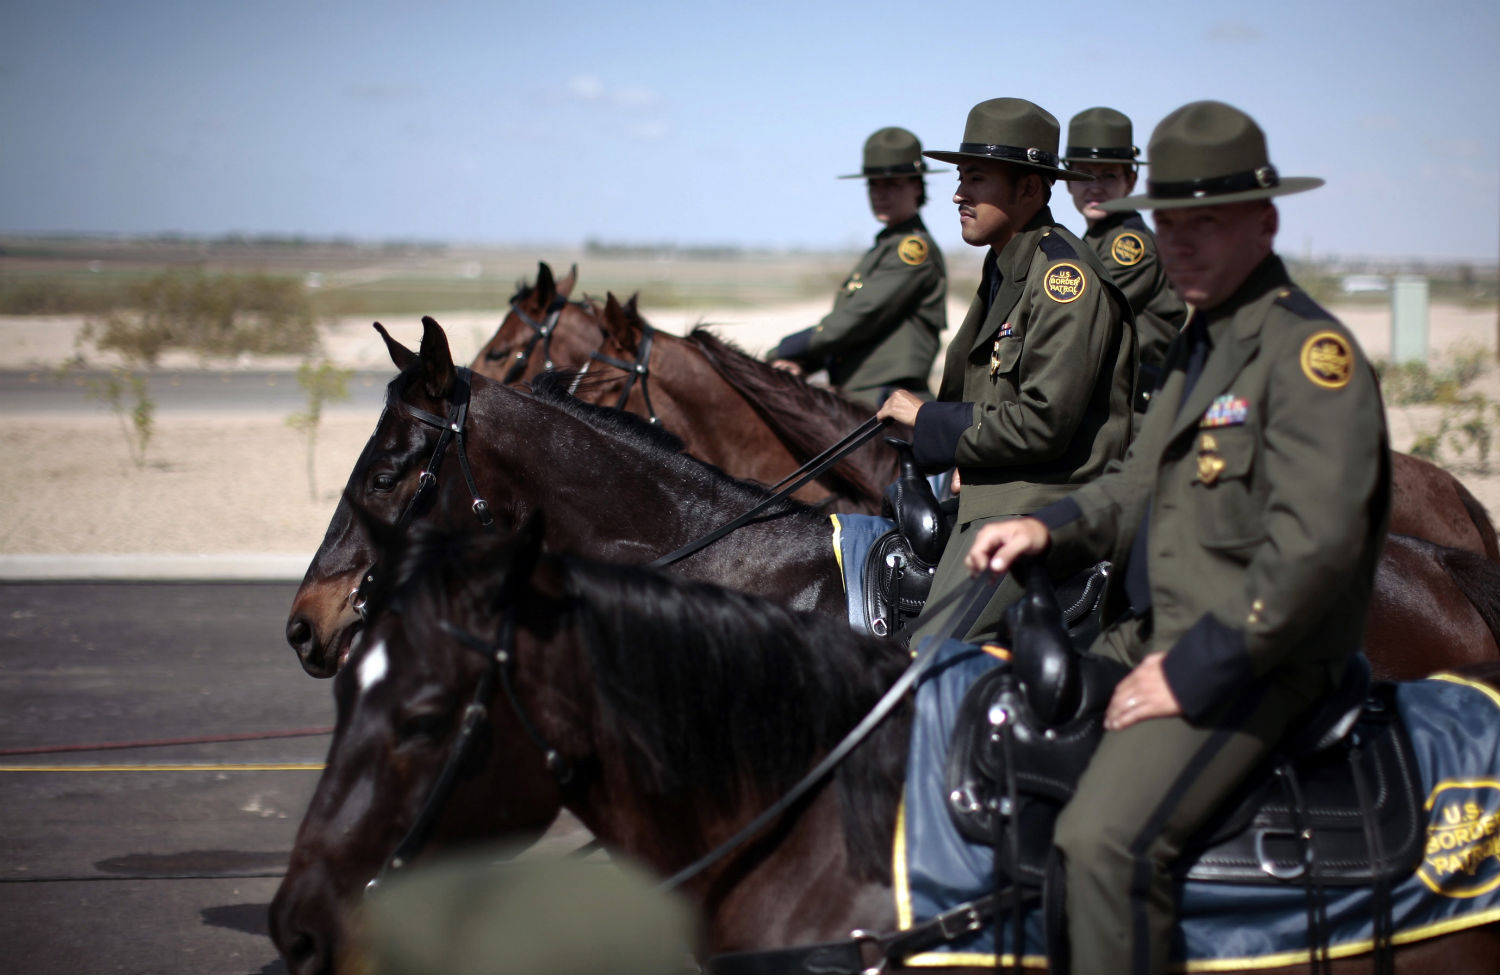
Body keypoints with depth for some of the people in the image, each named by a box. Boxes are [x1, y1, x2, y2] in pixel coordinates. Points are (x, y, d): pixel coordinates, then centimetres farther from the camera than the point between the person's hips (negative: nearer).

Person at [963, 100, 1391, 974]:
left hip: (1254, 662, -10)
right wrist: (1052, 528, 6)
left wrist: (1195, 671, -22)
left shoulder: (1311, 352, -15)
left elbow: (1312, 549, -24)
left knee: (1107, 836, -28)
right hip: (1150, 636, 10)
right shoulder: (1199, 341, 16)